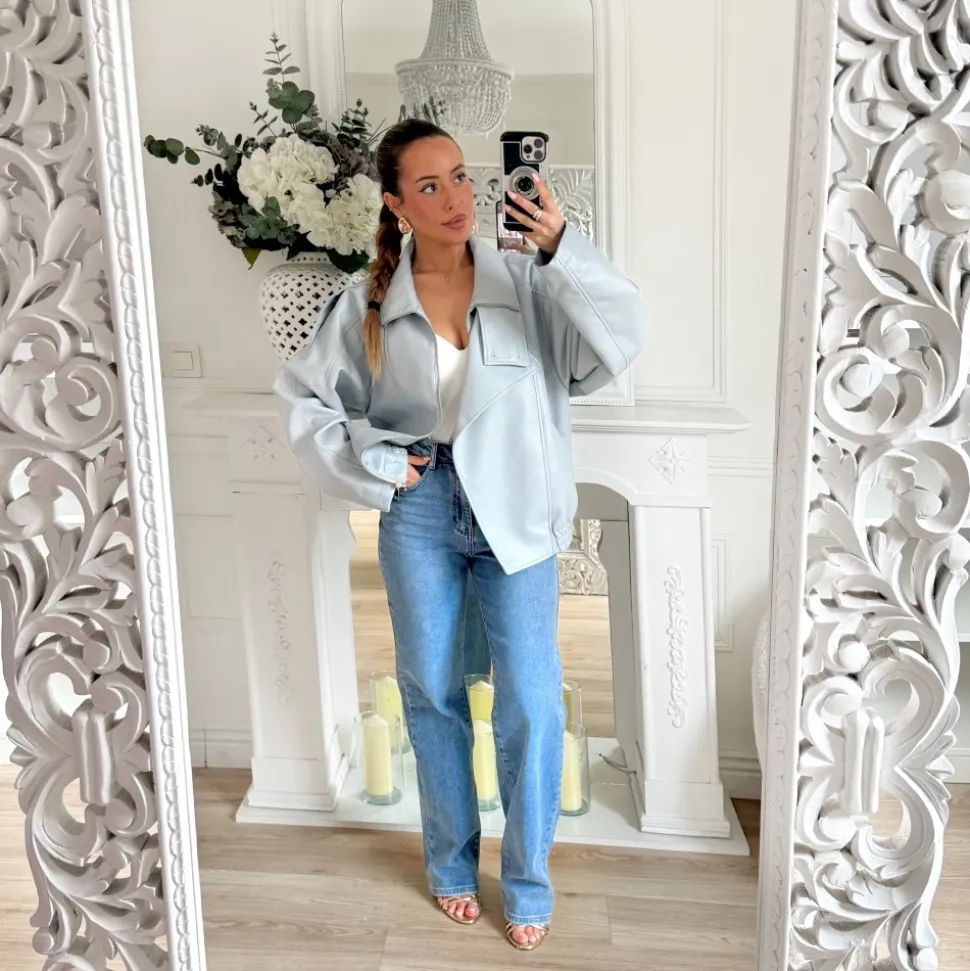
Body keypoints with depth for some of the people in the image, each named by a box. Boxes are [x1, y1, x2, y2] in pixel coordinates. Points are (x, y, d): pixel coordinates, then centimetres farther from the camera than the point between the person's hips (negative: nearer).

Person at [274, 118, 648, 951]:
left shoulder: (527, 282, -5)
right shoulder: (370, 304, -2)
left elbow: (619, 342, -15)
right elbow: (304, 398, 5)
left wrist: (563, 249, -24)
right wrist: (374, 463, -6)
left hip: (513, 513, -1)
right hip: (420, 514, 1)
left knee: (531, 703, 2)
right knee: (432, 694, 14)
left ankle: (528, 881, 24)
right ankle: (452, 862, 36)